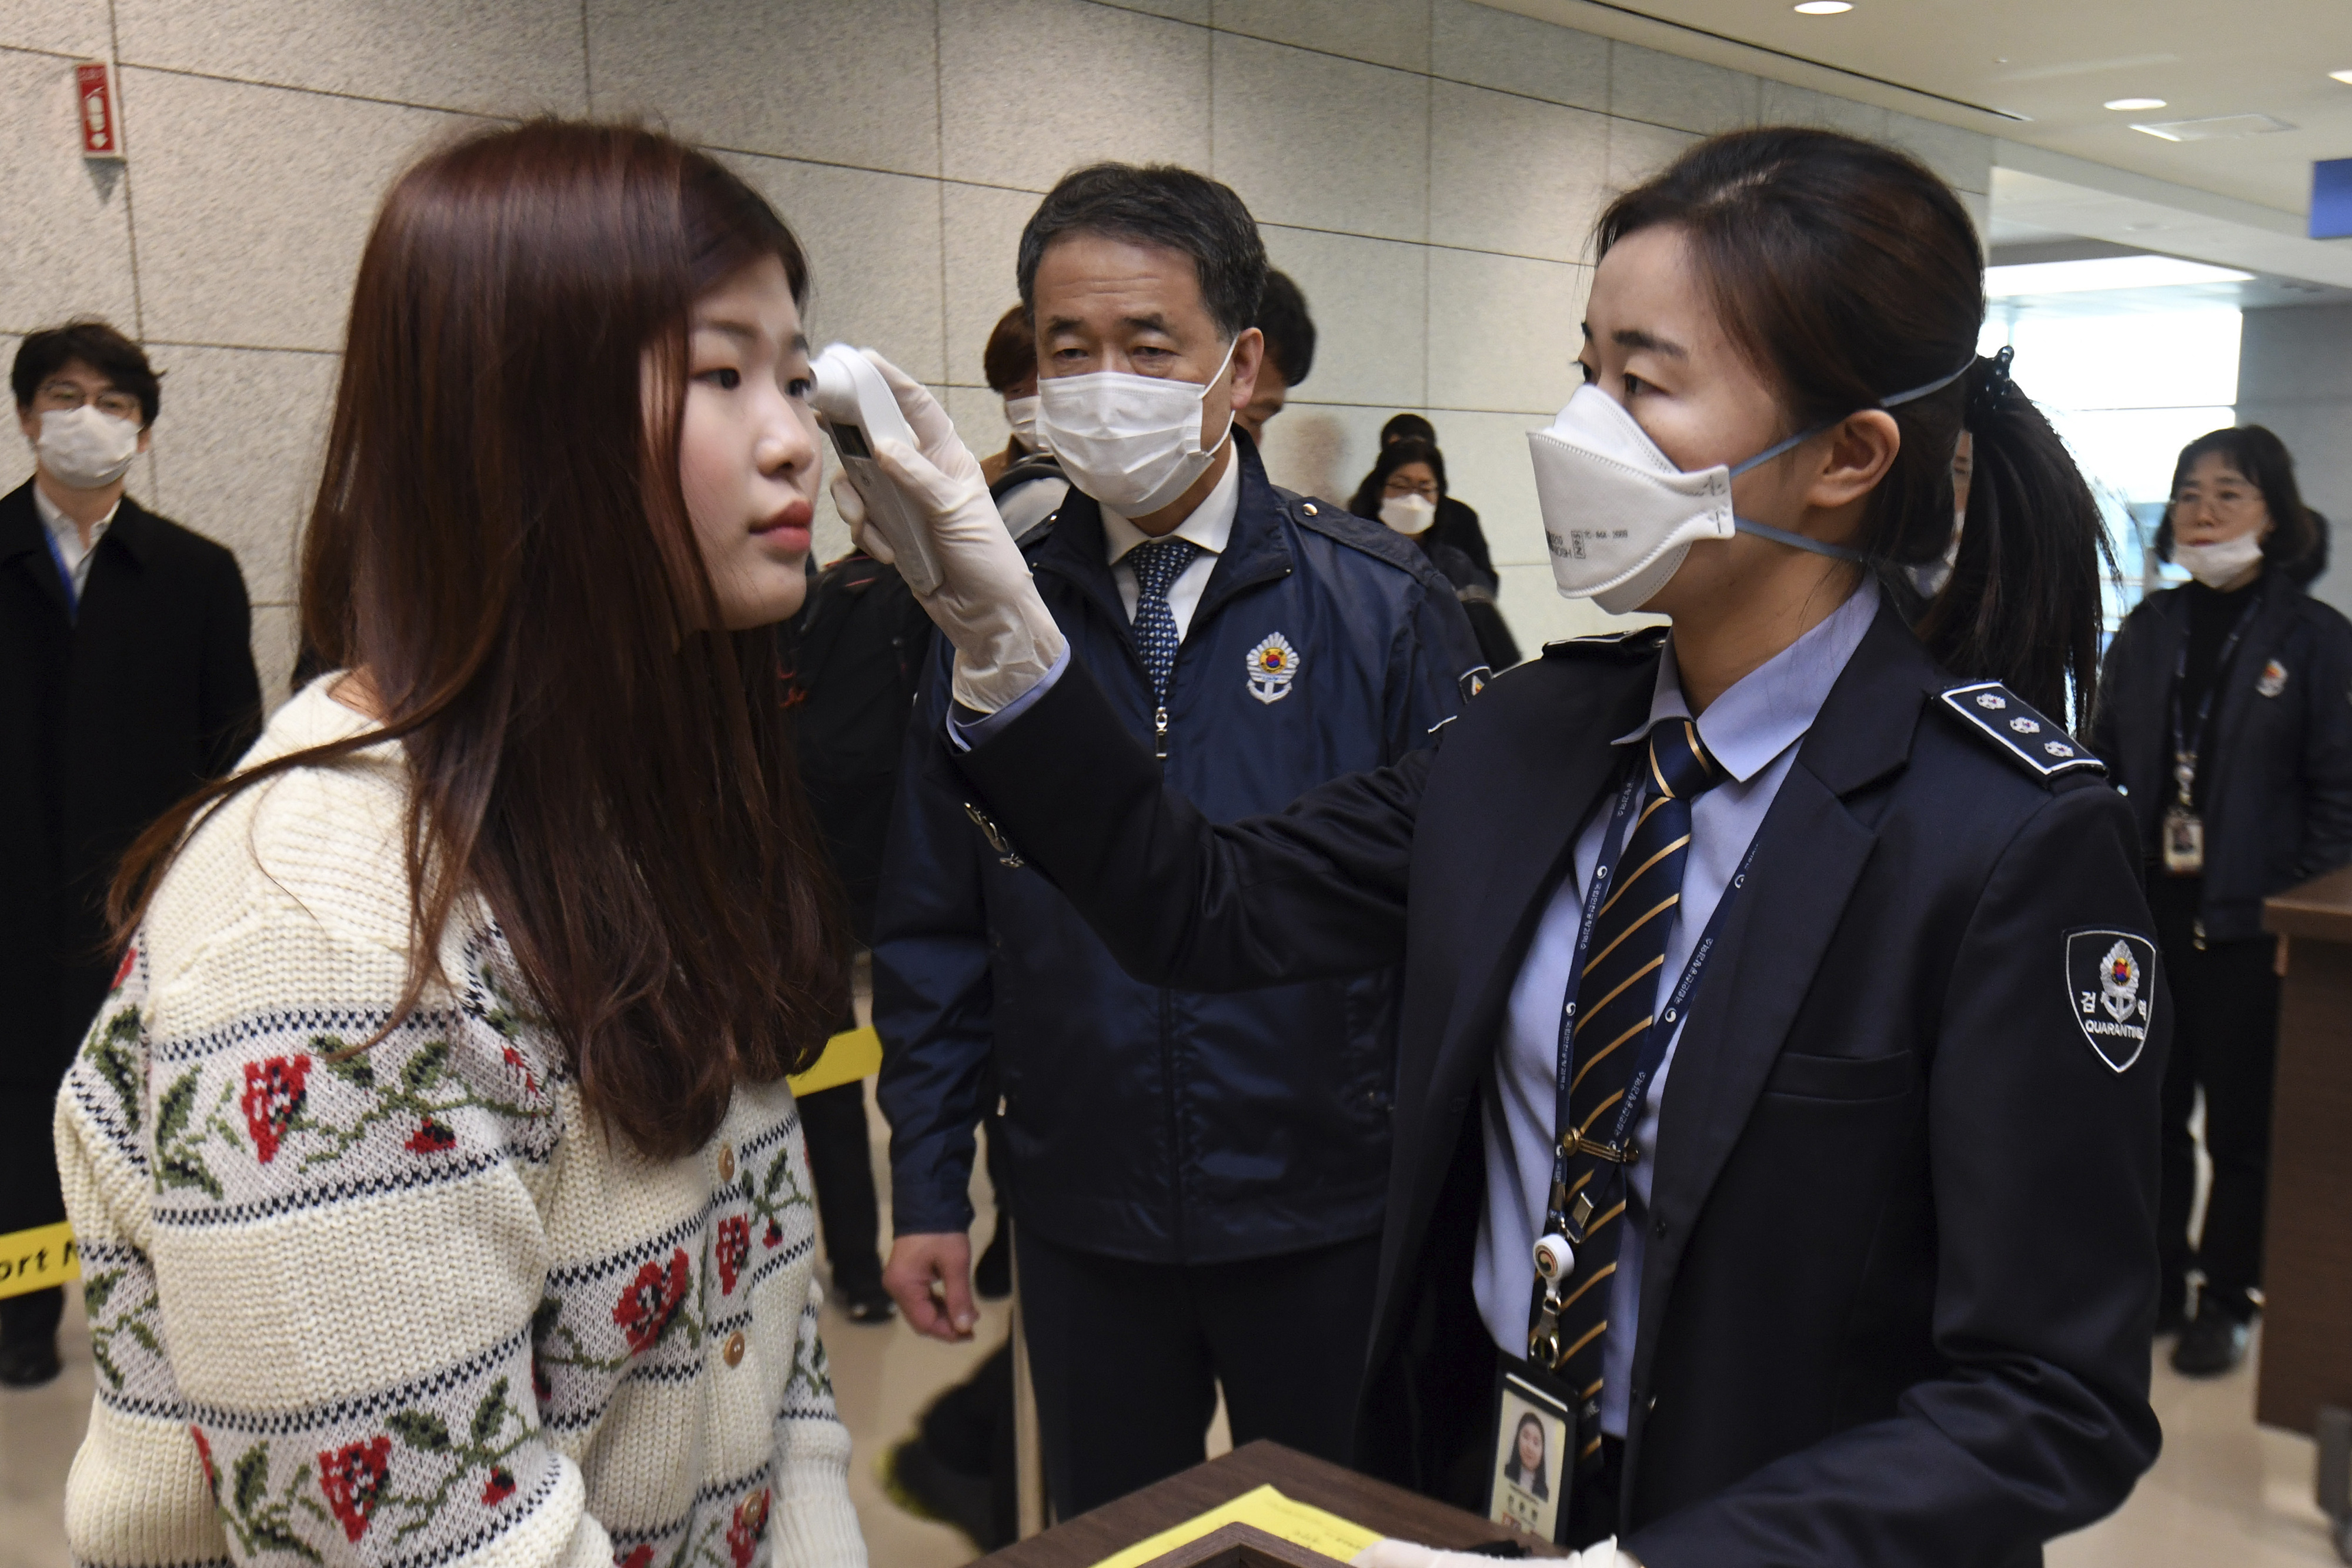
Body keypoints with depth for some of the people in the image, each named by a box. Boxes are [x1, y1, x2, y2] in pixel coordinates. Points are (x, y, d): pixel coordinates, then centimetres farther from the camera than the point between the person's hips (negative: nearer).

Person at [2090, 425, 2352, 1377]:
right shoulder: (2147, 630, 8)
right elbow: (2103, 764, 11)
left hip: (2245, 924, -4)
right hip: (2146, 912, 4)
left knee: (2241, 1121, 7)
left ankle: (2227, 1300, 21)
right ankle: (2156, 1282, 27)